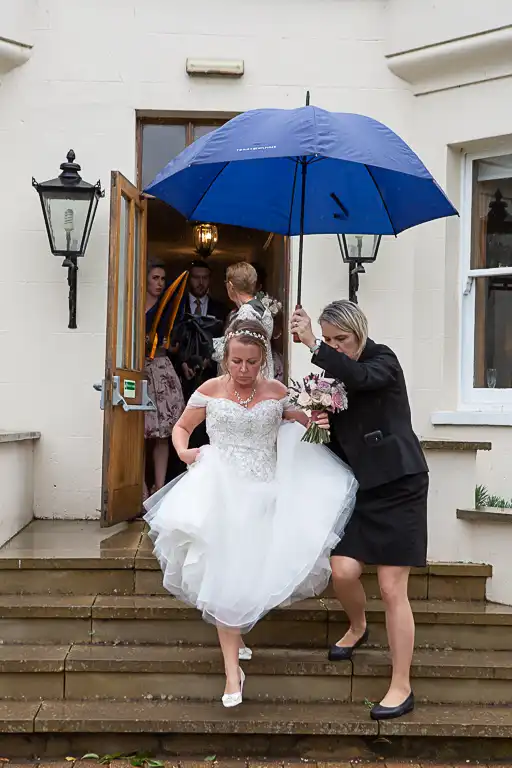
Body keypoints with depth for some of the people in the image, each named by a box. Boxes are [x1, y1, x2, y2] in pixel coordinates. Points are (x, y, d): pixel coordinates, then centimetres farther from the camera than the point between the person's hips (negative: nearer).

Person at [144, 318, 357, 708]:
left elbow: (303, 427, 13)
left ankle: (233, 632, 36)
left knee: (253, 570, 3)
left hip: (265, 492, 1)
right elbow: (181, 427, 12)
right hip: (222, 489, -1)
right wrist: (183, 451, -8)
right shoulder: (209, 391, -1)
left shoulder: (278, 393, 1)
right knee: (224, 576, -4)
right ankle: (232, 669, 3)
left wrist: (319, 424, -9)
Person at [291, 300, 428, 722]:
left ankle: (401, 687, 8)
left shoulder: (382, 360, -7)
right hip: (361, 487, 5)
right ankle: (358, 627, 29)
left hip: (399, 485, -5)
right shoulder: (334, 372, 9)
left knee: (392, 589, -4)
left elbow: (358, 378, -31)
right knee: (343, 571, -6)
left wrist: (313, 343, -34)